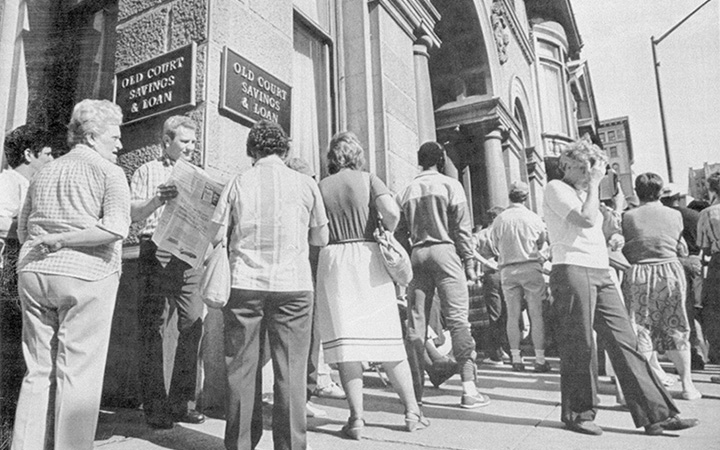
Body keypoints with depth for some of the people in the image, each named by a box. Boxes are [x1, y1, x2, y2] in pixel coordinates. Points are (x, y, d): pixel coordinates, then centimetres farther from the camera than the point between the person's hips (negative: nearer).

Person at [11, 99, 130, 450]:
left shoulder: (44, 172, 18)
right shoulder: (108, 172, -2)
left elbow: (22, 231, 22)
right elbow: (116, 227, -17)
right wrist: (61, 240, -11)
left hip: (33, 274, 7)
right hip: (84, 276, -6)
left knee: (38, 371, 13)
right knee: (79, 372, 0)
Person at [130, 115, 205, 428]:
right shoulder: (148, 172, 9)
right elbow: (134, 214, -1)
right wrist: (157, 200, -19)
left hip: (189, 255, 3)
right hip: (156, 253, -3)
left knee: (192, 327, 1)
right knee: (152, 329, -1)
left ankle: (181, 402, 12)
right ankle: (154, 406, 8)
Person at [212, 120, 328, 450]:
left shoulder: (238, 182, 4)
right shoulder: (305, 184, 4)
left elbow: (216, 235, 4)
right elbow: (321, 239, 10)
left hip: (245, 284, 1)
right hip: (293, 285, -1)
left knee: (242, 368, 9)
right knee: (290, 369, 5)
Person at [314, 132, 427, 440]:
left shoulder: (320, 187, 6)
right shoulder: (368, 179, 3)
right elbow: (392, 212, -12)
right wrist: (386, 234, 6)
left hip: (333, 259, 0)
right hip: (368, 257, 0)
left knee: (345, 338, 1)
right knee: (387, 336, 7)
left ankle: (357, 417, 0)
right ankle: (412, 411, 13)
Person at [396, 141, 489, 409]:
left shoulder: (406, 192, 13)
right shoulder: (450, 185, 2)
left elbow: (400, 233, 11)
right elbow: (461, 229, -3)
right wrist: (469, 263, 0)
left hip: (417, 254, 4)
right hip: (444, 250, -4)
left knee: (416, 322, 5)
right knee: (457, 318, -4)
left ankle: (415, 389, 8)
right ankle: (469, 388, -5)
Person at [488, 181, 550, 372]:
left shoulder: (499, 219, -3)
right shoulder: (533, 218, -3)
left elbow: (494, 247, 4)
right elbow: (543, 241, 11)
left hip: (507, 270, 1)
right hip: (531, 266, -1)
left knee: (513, 316, 7)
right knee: (536, 315, 4)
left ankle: (516, 359, 11)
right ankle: (540, 359, 6)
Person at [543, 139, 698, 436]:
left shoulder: (582, 193, 25)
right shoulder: (556, 189, -2)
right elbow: (586, 220, -16)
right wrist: (594, 184, -6)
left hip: (601, 273, 8)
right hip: (572, 270, -8)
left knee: (625, 342, 4)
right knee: (579, 346, -1)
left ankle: (656, 414, 9)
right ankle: (577, 414, 14)